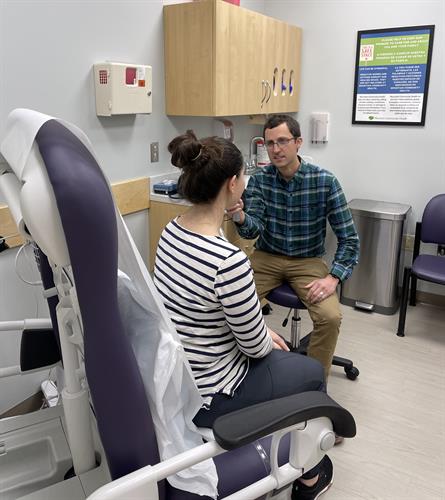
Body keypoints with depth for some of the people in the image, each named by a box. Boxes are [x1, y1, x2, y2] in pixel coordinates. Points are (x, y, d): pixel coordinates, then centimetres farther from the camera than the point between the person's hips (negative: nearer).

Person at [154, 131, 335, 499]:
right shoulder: (228, 260, -33)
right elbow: (255, 347, -18)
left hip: (175, 374, 8)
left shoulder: (172, 230, -5)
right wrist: (270, 341, 4)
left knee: (279, 352, 29)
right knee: (311, 372, 18)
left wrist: (263, 334, 11)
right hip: (204, 397, -8)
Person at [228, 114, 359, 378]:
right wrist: (240, 218, -38)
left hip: (308, 261, -1)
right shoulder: (260, 179, -6)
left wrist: (333, 278, -22)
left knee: (331, 317, -25)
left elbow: (349, 239, -9)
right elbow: (254, 229, -15)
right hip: (267, 257, 2)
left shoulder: (325, 181, -12)